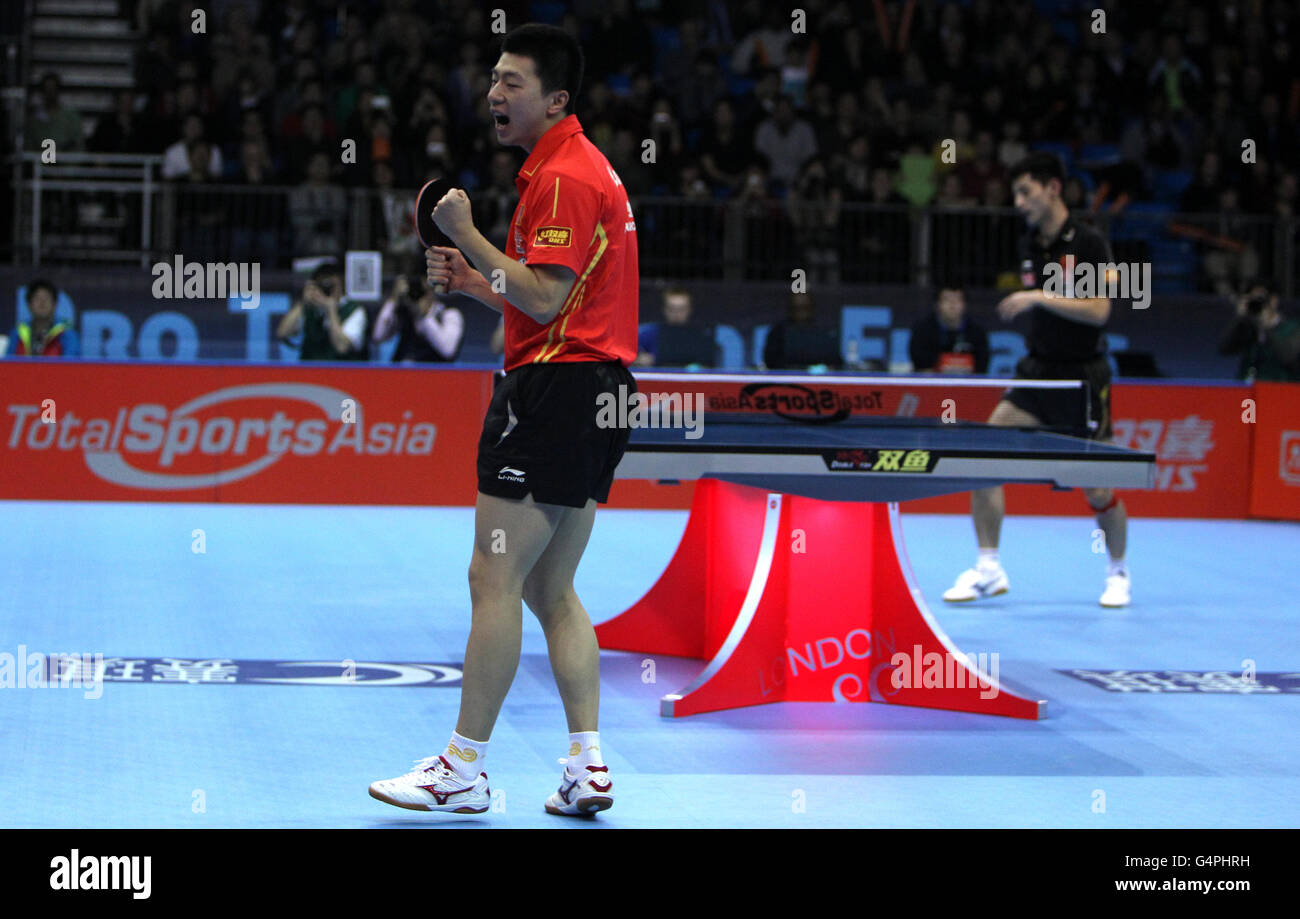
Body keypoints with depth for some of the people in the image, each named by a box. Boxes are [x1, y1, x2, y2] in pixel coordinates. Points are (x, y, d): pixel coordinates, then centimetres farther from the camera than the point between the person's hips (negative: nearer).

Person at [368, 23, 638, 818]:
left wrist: (469, 235, -13)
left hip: (556, 388, -11)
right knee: (551, 590, 12)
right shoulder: (575, 168, 20)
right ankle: (589, 765, 9)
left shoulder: (566, 177, -13)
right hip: (595, 392, 11)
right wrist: (472, 279, 12)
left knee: (494, 579, -7)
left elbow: (545, 301, -19)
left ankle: (465, 770, -3)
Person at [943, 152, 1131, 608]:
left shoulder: (1088, 244, -11)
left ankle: (1117, 571, 24)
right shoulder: (1029, 246, 8)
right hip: (1037, 372, 6)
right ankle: (989, 569, -2)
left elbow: (1097, 311, -21)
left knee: (1098, 492, -1)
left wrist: (1038, 298, -26)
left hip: (1083, 378, -6)